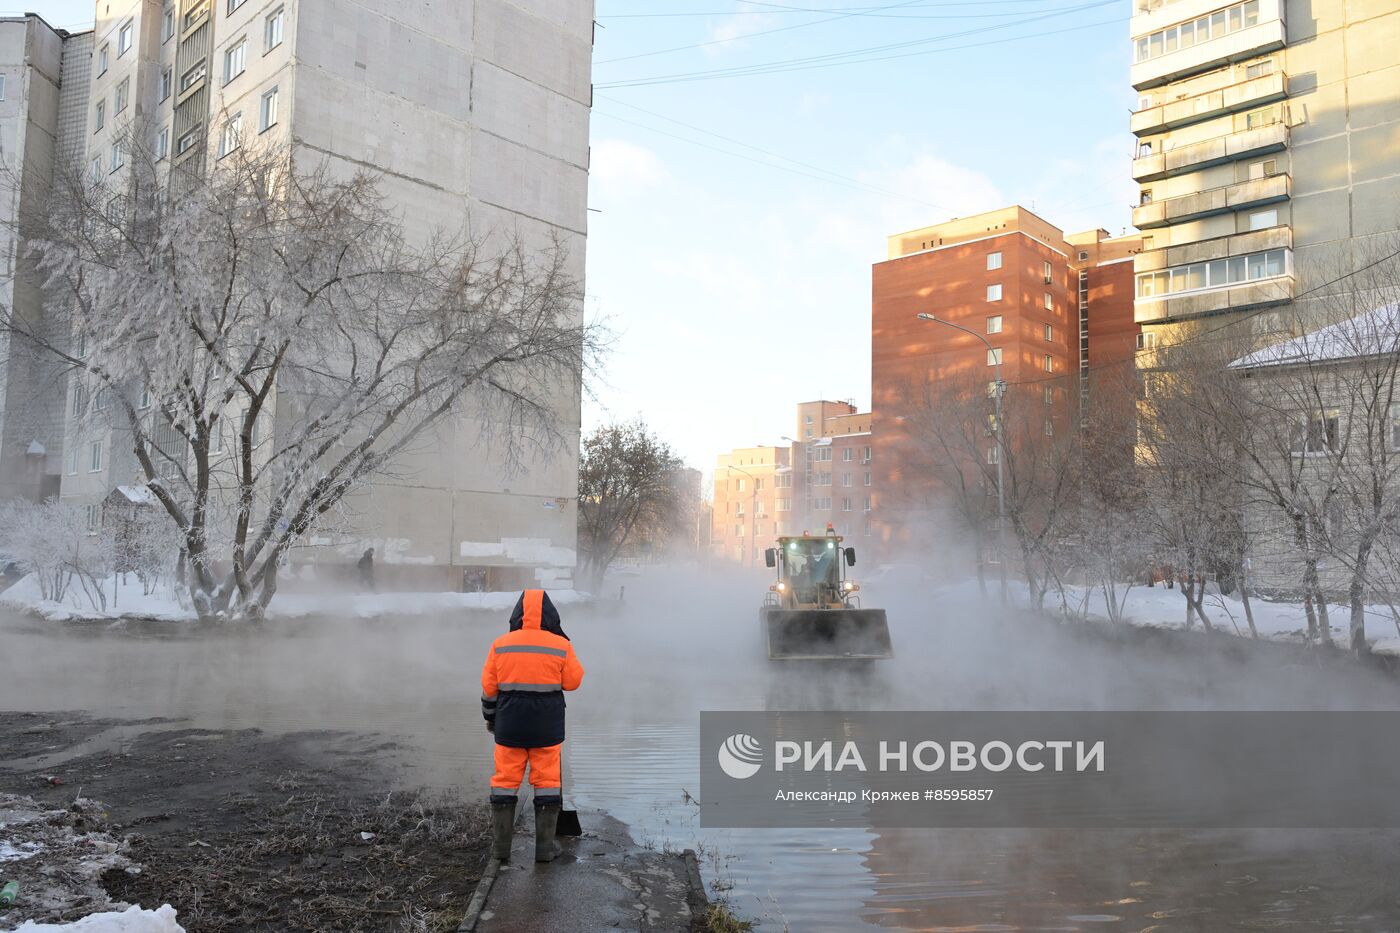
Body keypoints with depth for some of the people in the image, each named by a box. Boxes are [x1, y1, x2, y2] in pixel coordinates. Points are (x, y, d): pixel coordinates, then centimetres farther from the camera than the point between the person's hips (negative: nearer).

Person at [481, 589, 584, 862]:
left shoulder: (501, 645, -5)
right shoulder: (561, 646, -9)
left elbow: (489, 686, 1)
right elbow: (573, 681, 0)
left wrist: (490, 716, 16)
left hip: (509, 727, 1)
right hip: (547, 728, -1)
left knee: (505, 781, 12)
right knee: (547, 783, 9)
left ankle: (500, 845, 16)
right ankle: (545, 846, 12)